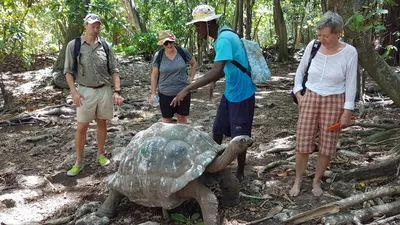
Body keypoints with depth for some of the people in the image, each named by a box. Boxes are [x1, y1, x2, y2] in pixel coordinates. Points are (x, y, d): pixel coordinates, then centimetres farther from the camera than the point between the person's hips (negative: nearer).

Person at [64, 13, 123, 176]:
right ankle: (79, 161, 11)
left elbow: (114, 70, 4)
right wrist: (74, 92, -14)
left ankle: (100, 154, 28)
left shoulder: (105, 46, 2)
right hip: (85, 91, -2)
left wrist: (117, 91, -6)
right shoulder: (73, 45, -4)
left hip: (105, 90, 2)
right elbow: (68, 71, -3)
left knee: (102, 123, 12)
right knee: (82, 127, 0)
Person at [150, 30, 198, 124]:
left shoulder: (183, 51, -6)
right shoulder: (158, 56, -8)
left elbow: (194, 63, 11)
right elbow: (154, 75, -1)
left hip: (183, 91, 1)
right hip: (165, 94, 0)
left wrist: (191, 77, 2)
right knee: (167, 119, 10)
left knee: (182, 117, 10)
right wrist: (153, 93, -2)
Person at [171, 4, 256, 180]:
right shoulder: (220, 38, 6)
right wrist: (214, 82, 12)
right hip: (229, 93, 9)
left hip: (241, 95, -9)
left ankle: (240, 174, 22)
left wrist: (187, 89, -38)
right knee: (217, 130, 15)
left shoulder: (224, 39, -25)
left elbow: (216, 71, -37)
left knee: (239, 137, 4)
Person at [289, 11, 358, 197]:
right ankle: (298, 181, 20)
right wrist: (298, 92, 1)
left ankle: (316, 181, 25)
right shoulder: (312, 46, -6)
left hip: (334, 102, -1)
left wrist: (347, 111, -8)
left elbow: (351, 84, -6)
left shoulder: (349, 52, -11)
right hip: (310, 99, 2)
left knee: (327, 145, 7)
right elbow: (300, 70, 9)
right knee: (303, 142, 3)